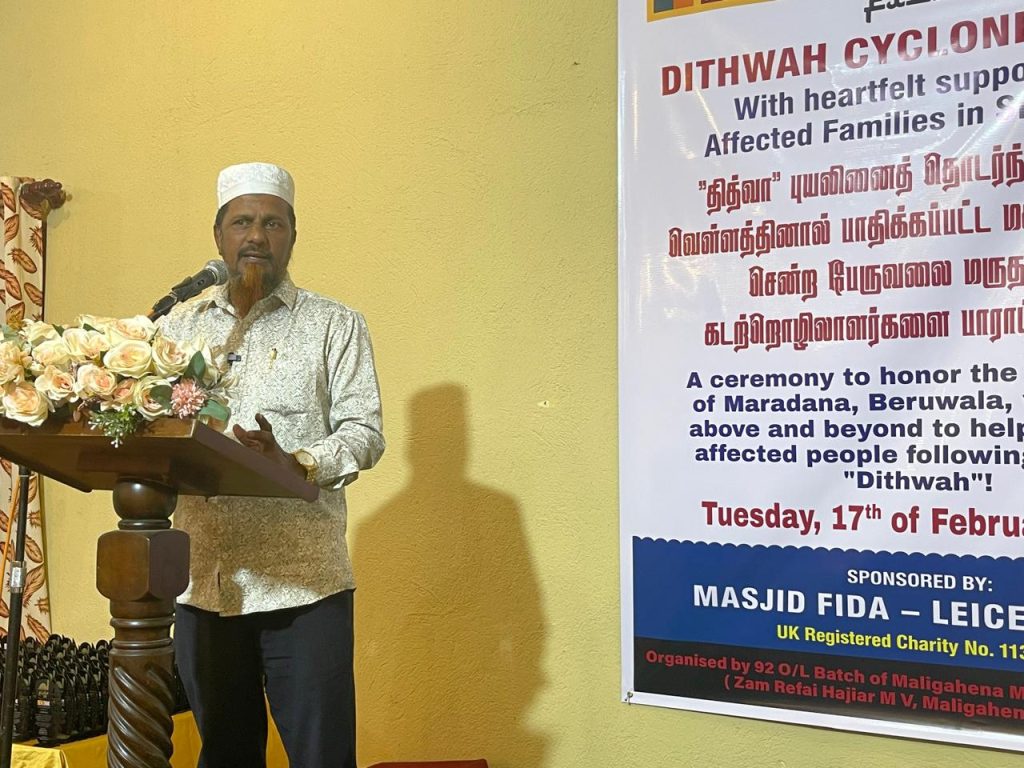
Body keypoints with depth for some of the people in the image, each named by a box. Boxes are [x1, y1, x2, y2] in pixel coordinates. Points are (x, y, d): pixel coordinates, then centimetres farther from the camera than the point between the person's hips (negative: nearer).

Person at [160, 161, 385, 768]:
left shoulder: (334, 324, 4)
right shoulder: (179, 326, 14)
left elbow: (364, 431, -3)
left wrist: (294, 464, -21)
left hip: (304, 581, -3)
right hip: (203, 581, 4)